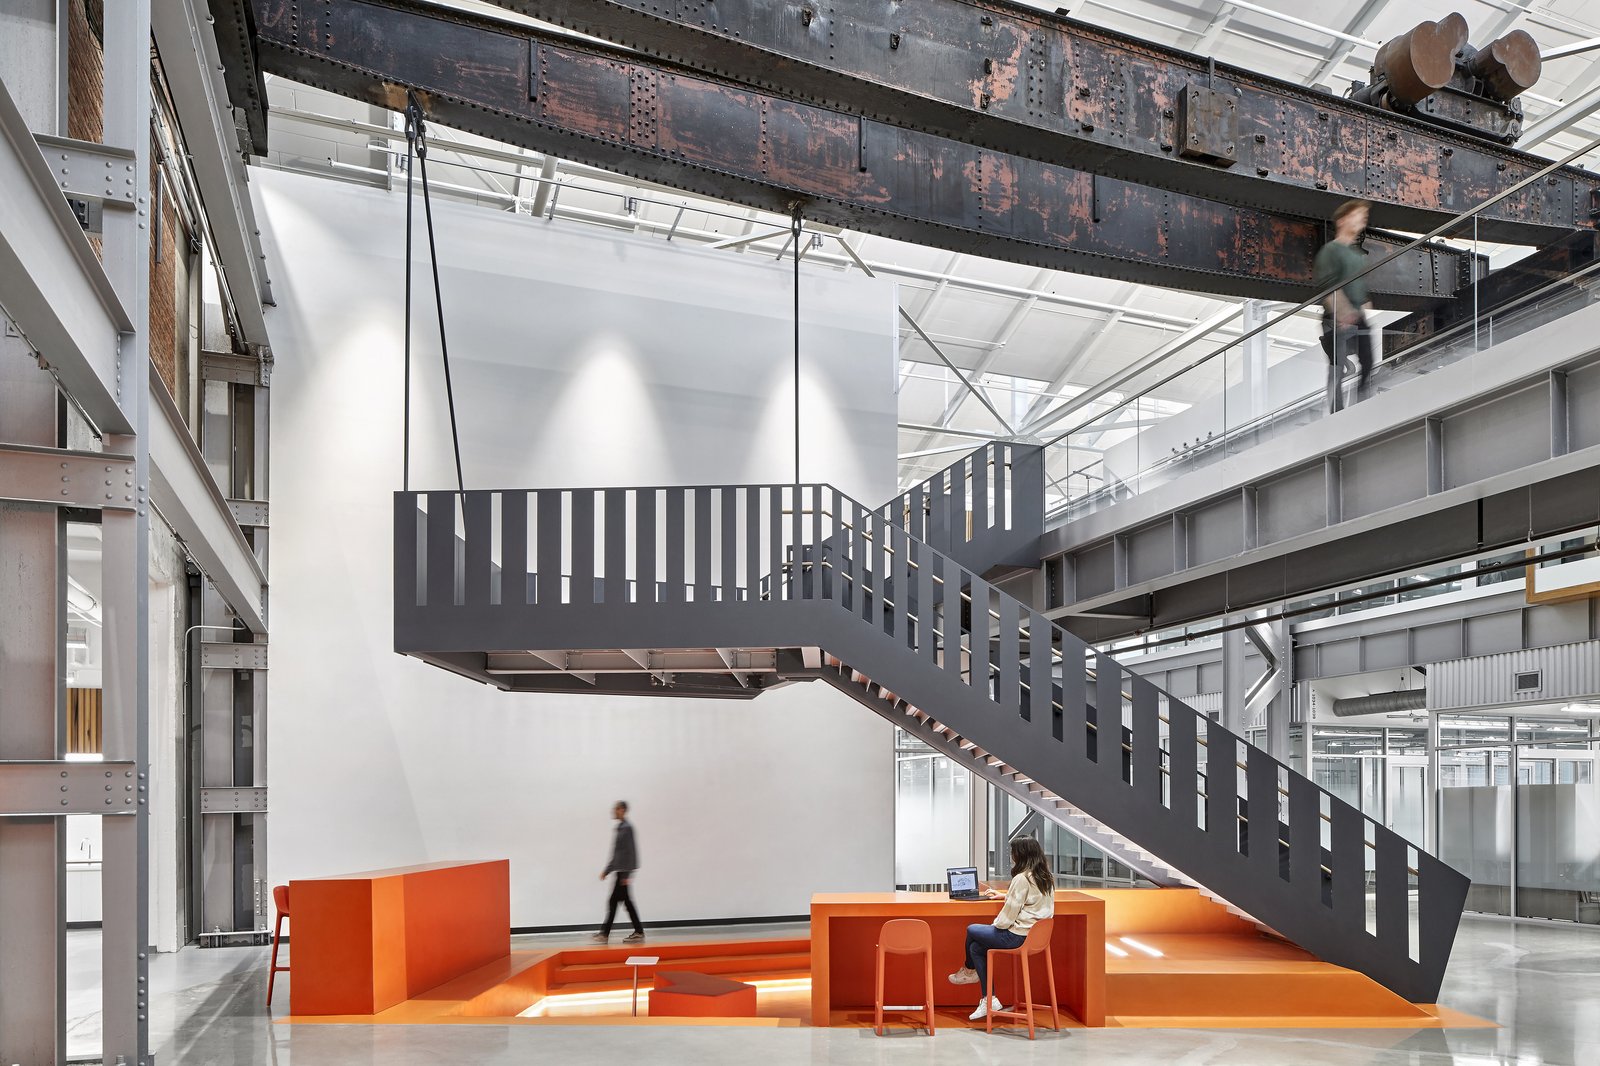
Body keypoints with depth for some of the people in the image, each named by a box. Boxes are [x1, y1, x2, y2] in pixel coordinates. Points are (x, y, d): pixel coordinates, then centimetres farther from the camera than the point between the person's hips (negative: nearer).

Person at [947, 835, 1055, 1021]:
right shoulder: (1047, 878, 9)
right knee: (976, 947, 15)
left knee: (972, 931, 11)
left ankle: (969, 971, 38)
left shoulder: (1022, 878, -19)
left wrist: (996, 925, 1)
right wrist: (1002, 896, 27)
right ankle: (988, 999, 11)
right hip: (1036, 934, 9)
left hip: (1018, 936, -9)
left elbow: (1010, 912, -18)